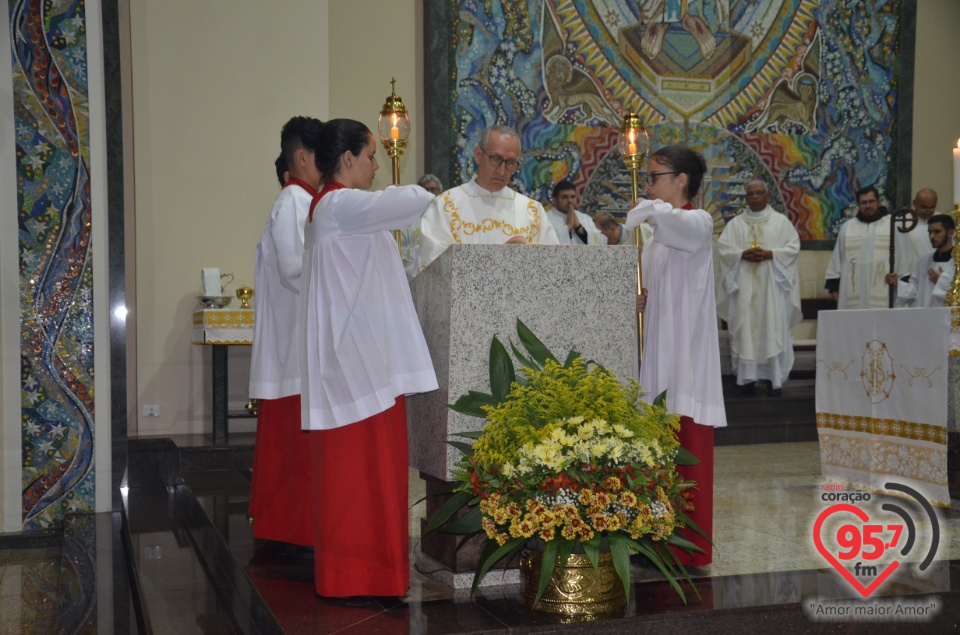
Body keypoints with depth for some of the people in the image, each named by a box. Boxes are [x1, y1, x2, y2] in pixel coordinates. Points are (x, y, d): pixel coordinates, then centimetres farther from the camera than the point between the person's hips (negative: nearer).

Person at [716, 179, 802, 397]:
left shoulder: (781, 221, 8)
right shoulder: (735, 223, 11)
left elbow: (793, 247, 1)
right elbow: (723, 247, 2)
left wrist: (770, 254, -14)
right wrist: (743, 254, -15)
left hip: (772, 284, -1)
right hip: (744, 285, 1)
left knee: (774, 329, -5)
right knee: (745, 329, -2)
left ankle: (776, 379, -2)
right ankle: (747, 377, 1)